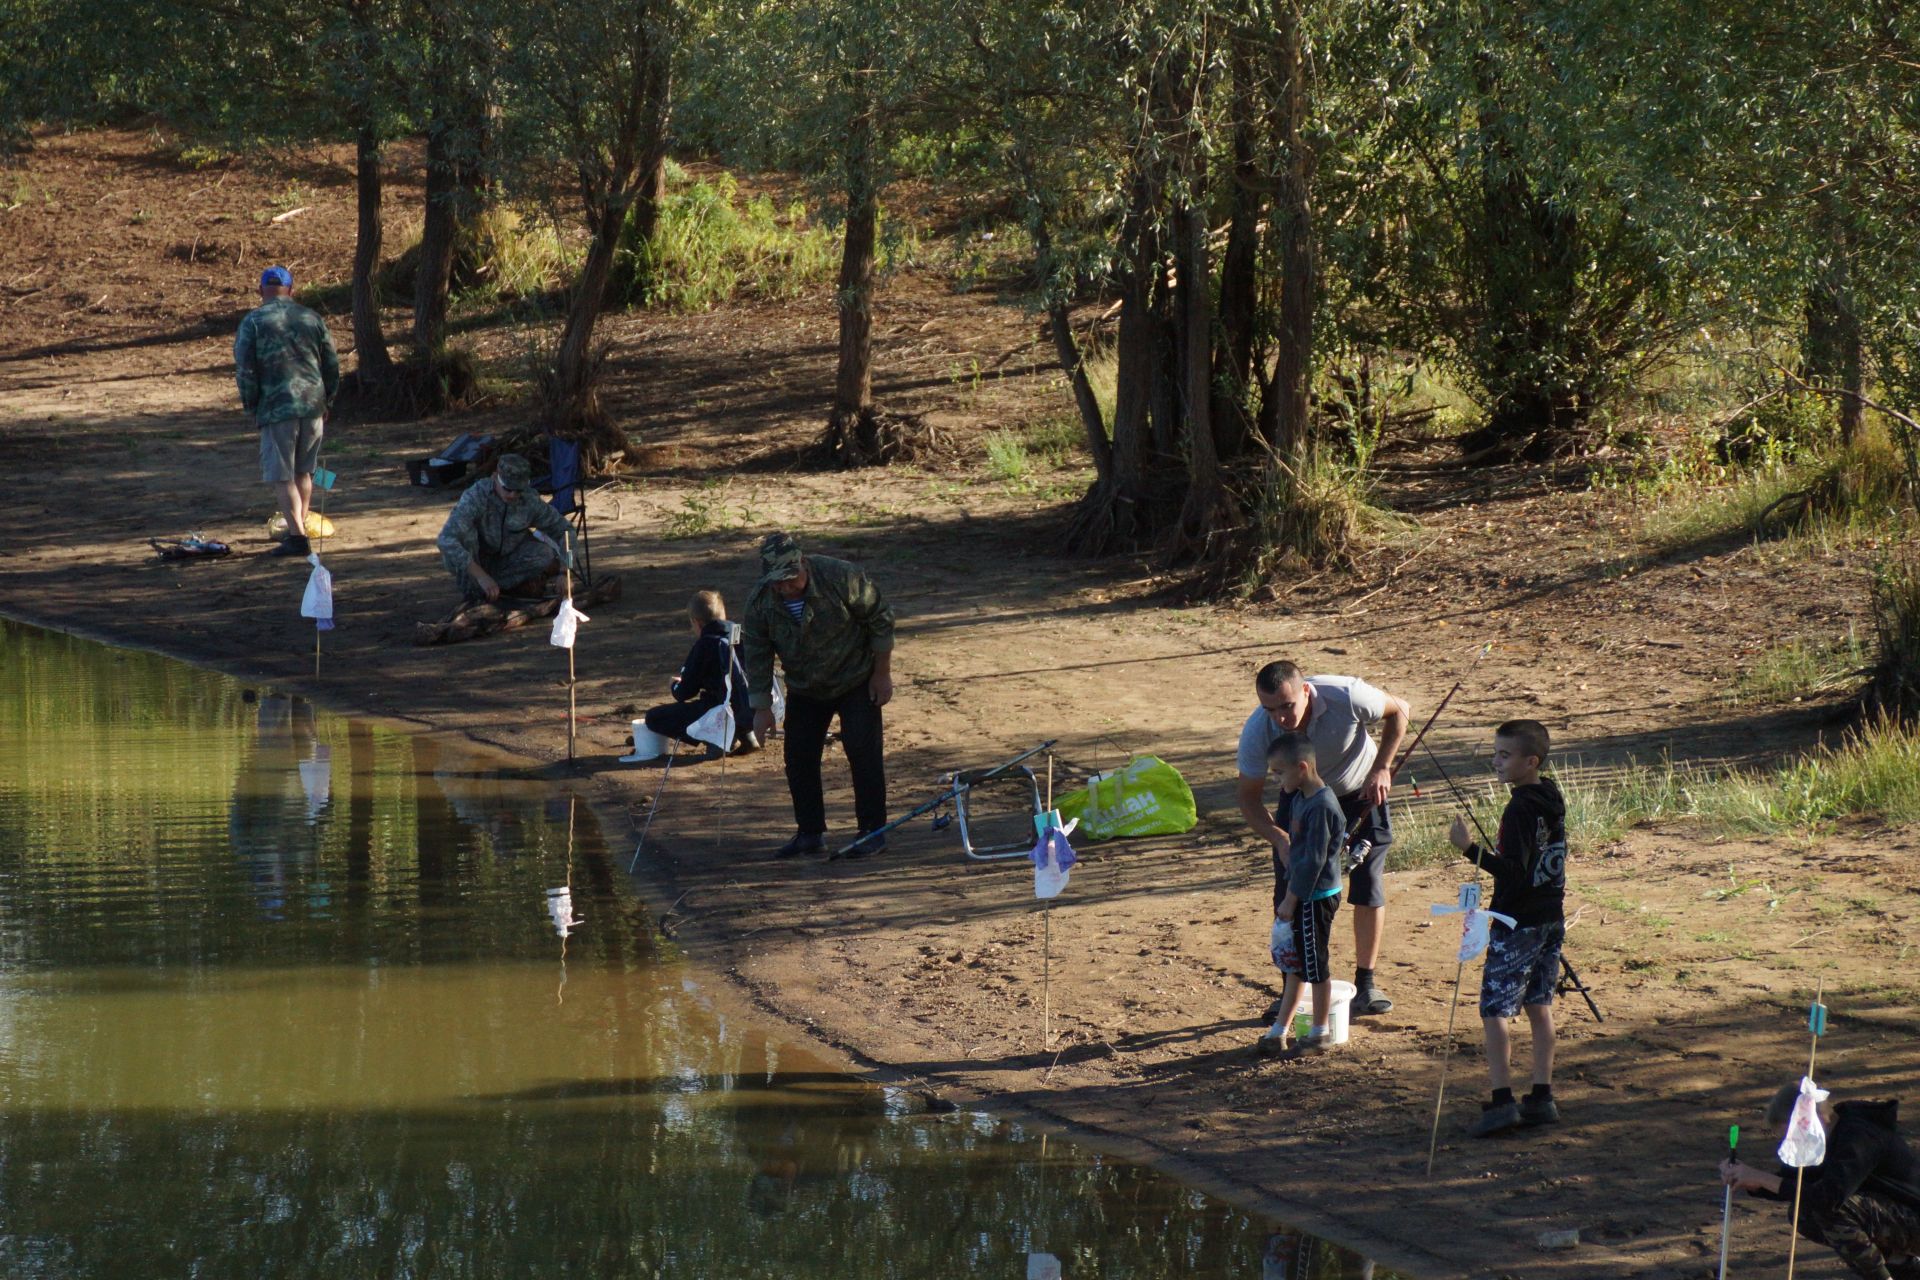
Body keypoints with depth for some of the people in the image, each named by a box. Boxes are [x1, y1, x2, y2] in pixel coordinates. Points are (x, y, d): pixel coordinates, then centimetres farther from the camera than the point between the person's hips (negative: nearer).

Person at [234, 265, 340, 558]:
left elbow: (244, 369, -8)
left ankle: (297, 536, -10)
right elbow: (333, 365, 11)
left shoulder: (253, 322, -4)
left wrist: (251, 405, 4)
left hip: (277, 407, -4)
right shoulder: (312, 319, 9)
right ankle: (300, 526, 26)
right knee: (303, 472, 18)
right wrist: (326, 402, 22)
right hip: (313, 405, 4)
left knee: (282, 476, -2)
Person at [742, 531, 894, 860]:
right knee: (799, 758, 0)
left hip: (856, 682, -4)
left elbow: (880, 620, -14)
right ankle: (810, 833, 12)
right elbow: (756, 656, -7)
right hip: (804, 691, 4)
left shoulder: (841, 578, -27)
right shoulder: (760, 602, -17)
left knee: (863, 752, -11)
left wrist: (882, 673, -11)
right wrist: (762, 708, -8)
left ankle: (872, 832, -3)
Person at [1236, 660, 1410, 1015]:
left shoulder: (1346, 697, -36)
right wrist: (1279, 840, -38)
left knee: (1368, 886, -5)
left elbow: (1400, 711, -15)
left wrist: (1382, 768, -22)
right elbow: (1249, 799, -21)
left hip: (1360, 791, -1)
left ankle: (1365, 985, 9)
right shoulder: (1257, 732, -31)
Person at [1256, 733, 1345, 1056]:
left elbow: (1313, 861, -23)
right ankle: (1280, 1030, 23)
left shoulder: (1321, 806, -23)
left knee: (1314, 965, 3)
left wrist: (1290, 900, -18)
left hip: (1317, 897, -9)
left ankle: (1320, 1032, 16)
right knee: (1296, 963, 16)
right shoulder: (1299, 798, 7)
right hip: (1301, 896, 9)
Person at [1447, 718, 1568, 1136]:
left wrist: (1470, 849, -26)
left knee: (1494, 1011, -6)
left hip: (1516, 925, -9)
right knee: (1539, 1007, 13)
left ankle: (1502, 1100, -13)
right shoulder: (1554, 802, 8)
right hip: (1551, 920, 9)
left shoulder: (1520, 810, -20)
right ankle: (1541, 1098, 14)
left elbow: (1514, 871, -24)